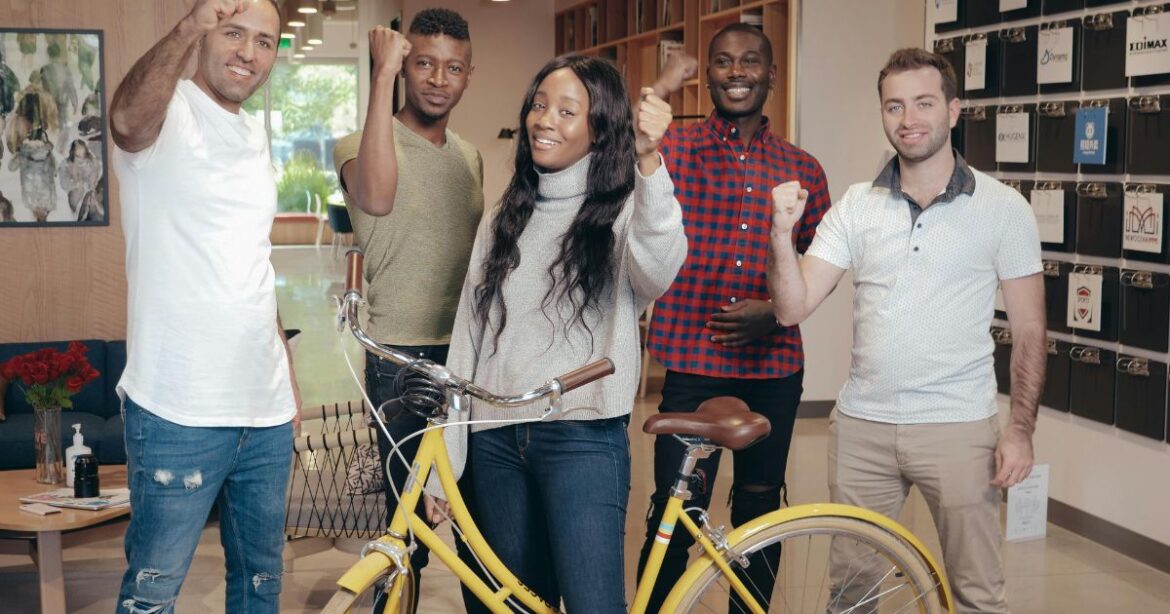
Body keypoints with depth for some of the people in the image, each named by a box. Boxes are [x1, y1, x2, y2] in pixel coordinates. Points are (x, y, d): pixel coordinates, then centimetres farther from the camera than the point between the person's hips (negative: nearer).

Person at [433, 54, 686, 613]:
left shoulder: (622, 210, -2)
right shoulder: (504, 218, 13)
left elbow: (658, 270, -27)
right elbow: (468, 335, 12)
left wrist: (648, 160, -44)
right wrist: (443, 465, 8)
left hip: (583, 437, -5)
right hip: (496, 439, 5)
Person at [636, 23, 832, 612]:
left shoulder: (802, 169, 7)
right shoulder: (673, 149, 0)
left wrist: (775, 311, -6)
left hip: (774, 366, 3)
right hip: (692, 363, -3)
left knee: (759, 510, 14)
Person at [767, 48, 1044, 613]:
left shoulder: (1003, 207, -2)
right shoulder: (855, 206, 3)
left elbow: (1028, 330, 0)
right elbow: (793, 308, -3)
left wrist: (1021, 429, -7)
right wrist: (782, 232, -17)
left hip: (958, 428, -2)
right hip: (861, 424, 3)